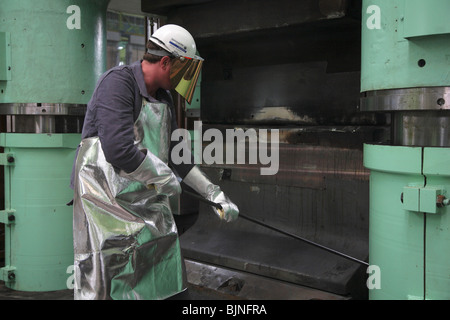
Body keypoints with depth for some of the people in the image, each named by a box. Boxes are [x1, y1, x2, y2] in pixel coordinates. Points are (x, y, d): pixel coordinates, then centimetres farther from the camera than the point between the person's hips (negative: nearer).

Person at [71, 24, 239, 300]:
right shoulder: (118, 83, -16)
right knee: (103, 287, -1)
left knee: (161, 287, 12)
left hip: (149, 203, 8)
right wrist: (167, 180, -15)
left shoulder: (164, 99, 12)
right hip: (109, 202, -8)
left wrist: (215, 194, 14)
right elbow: (119, 151, -29)